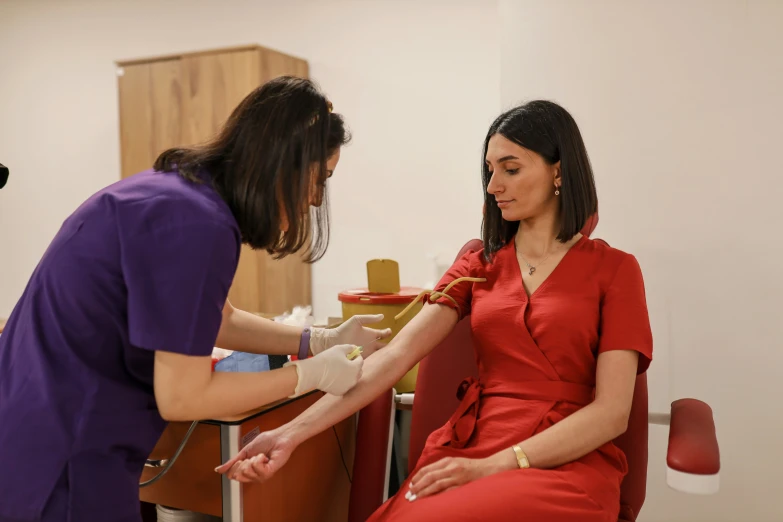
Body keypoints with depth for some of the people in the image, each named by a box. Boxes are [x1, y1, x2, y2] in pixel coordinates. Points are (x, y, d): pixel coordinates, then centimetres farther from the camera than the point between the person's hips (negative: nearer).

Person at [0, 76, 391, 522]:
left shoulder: (182, 190, 3)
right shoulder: (197, 223, -26)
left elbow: (219, 321, 15)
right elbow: (181, 397, -20)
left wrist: (323, 341, 9)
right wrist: (310, 374, -11)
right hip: (58, 457, -9)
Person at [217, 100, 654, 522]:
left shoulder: (614, 270, 1)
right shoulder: (477, 267, 11)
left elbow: (611, 412, -7)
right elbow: (396, 356, -2)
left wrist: (493, 467, -17)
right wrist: (293, 433, -14)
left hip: (568, 465, -3)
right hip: (467, 452, 3)